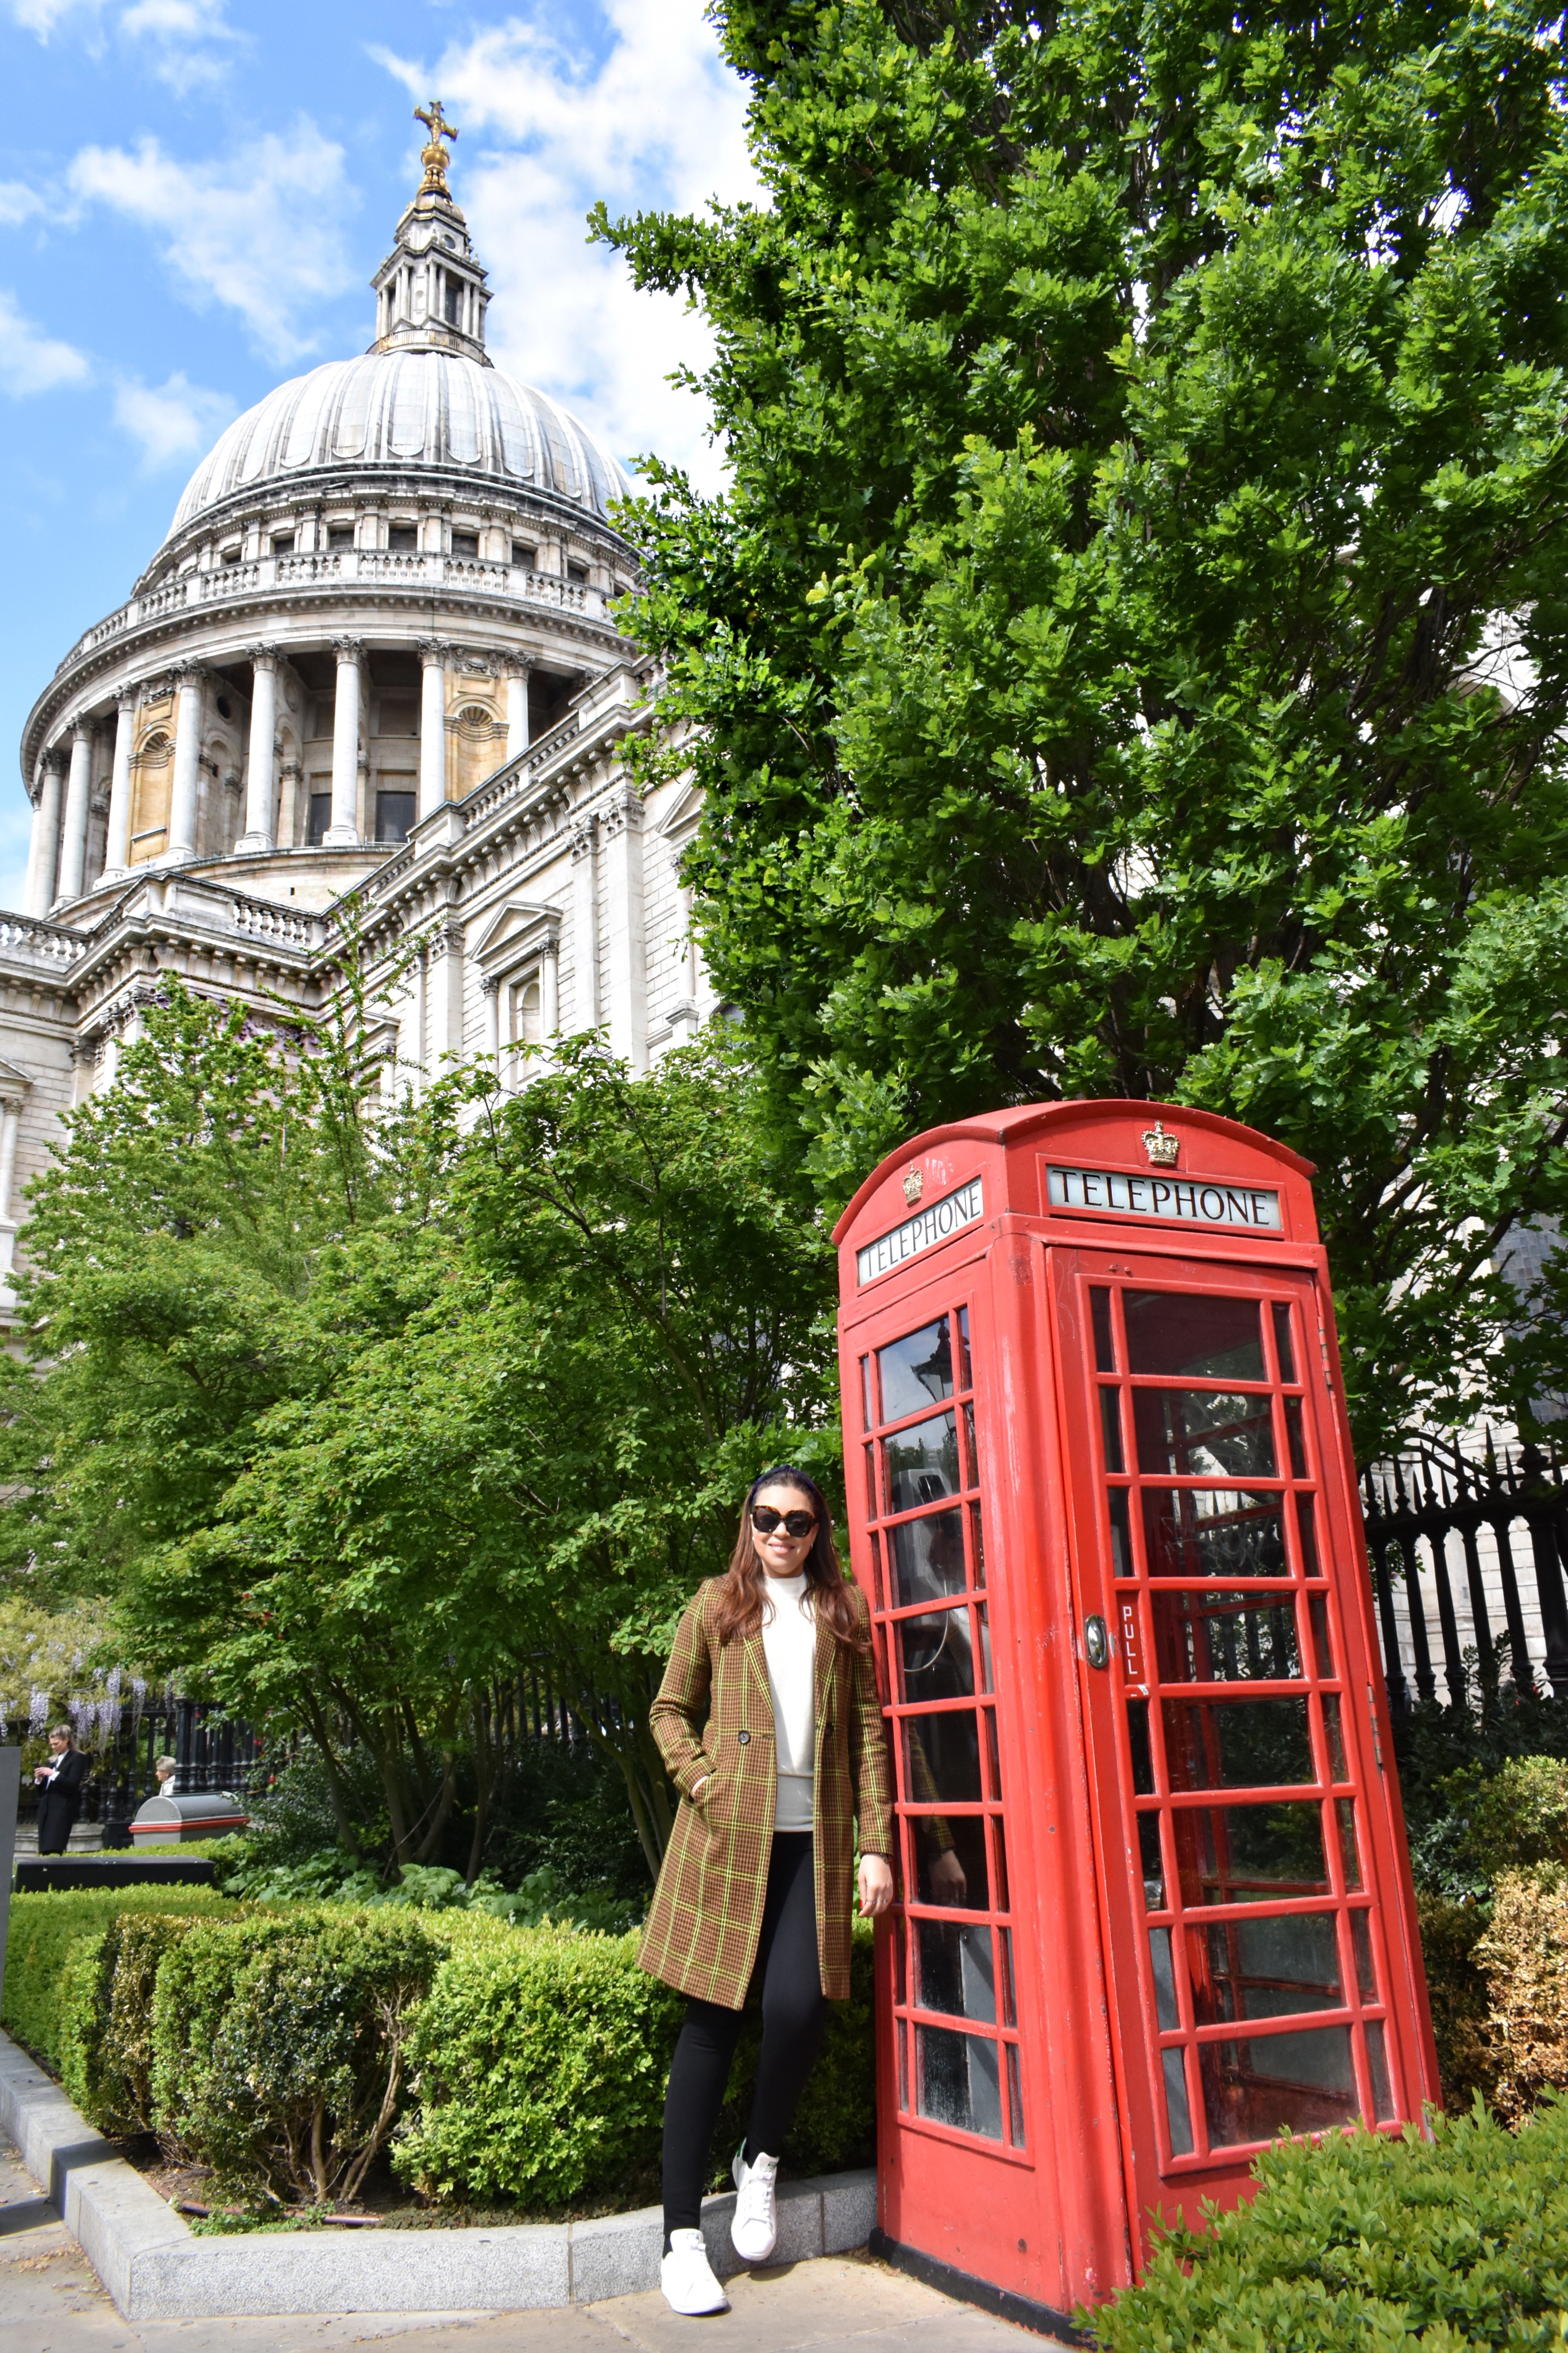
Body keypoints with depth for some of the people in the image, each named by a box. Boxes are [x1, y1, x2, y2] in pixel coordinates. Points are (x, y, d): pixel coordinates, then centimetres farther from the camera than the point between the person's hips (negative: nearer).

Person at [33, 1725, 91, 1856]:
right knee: (44, 1850, -1)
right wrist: (39, 1779, 2)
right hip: (46, 1808, 7)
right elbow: (42, 1790, 21)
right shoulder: (51, 1760, 21)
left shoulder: (77, 1758, 1)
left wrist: (54, 1774, -13)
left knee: (55, 1849, -17)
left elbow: (73, 1785, -10)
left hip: (63, 1809, -7)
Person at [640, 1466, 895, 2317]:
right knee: (711, 2021, 0)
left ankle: (760, 2160, 18)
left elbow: (870, 1732, 7)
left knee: (797, 2005, -13)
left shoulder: (844, 1614, 10)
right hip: (726, 1836, -1)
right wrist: (703, 1786, -7)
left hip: (813, 1840, 1)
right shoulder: (717, 1604, 8)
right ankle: (682, 2238, 10)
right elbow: (669, 1711, 10)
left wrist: (876, 1845, 1)